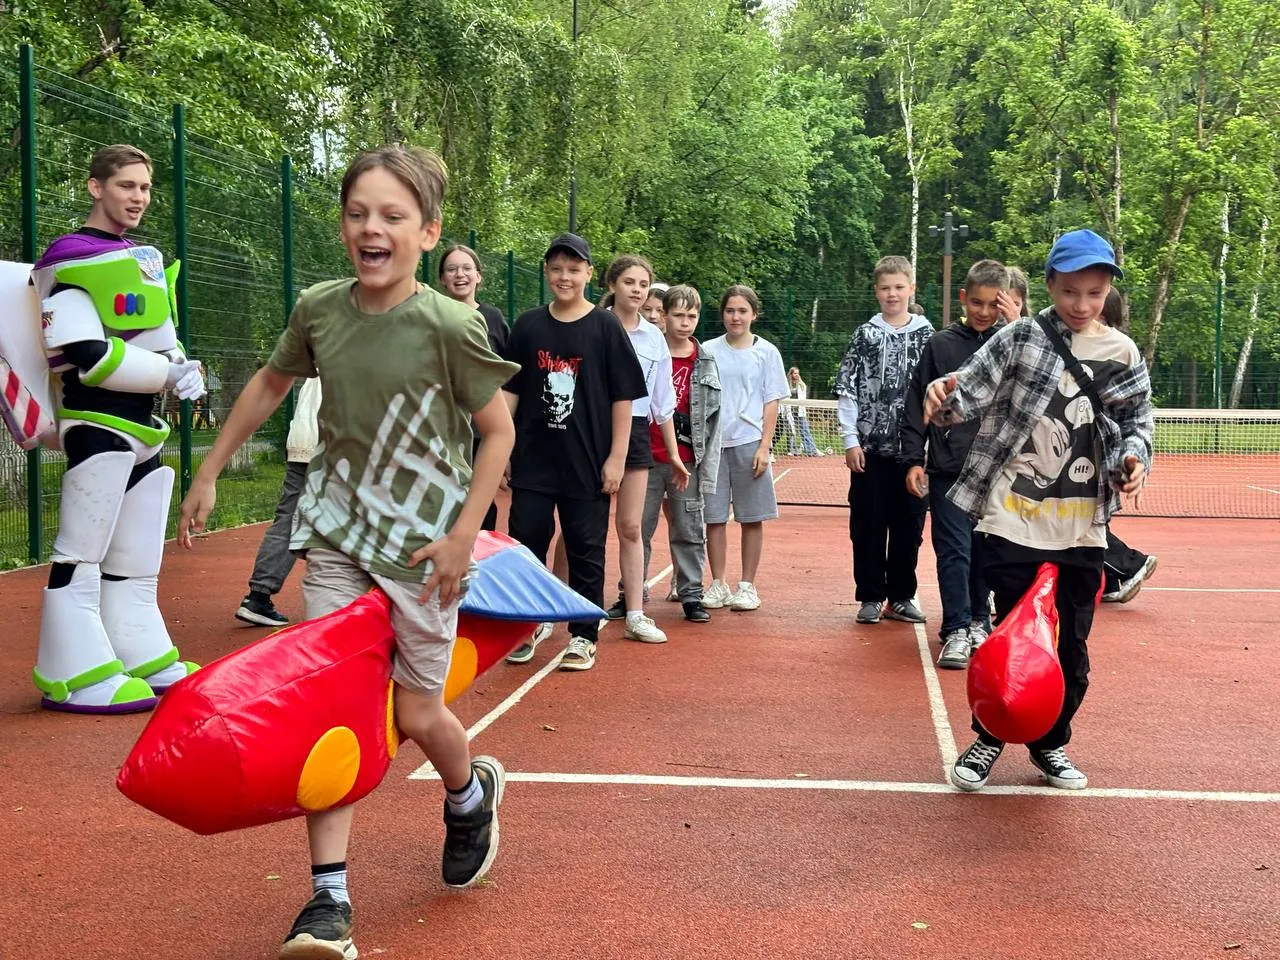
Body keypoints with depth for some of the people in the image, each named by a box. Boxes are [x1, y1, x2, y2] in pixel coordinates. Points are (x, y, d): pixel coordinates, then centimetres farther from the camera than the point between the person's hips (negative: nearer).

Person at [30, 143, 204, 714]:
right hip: (97, 424, -9)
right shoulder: (68, 259, -10)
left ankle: (143, 658, 21)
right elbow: (90, 357, -20)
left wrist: (183, 368, -1)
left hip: (143, 425, 9)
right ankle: (73, 675, -4)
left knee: (137, 557, 13)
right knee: (82, 553, -7)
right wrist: (172, 374, -14)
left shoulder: (144, 258, 17)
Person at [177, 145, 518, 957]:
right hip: (337, 532, 3)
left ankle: (471, 796, 41)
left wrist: (463, 536, -12)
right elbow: (270, 385, 14)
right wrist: (209, 474, 17)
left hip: (421, 543, -3)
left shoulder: (449, 326, -17)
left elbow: (498, 430, -8)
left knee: (417, 715, 6)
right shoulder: (319, 309, -4)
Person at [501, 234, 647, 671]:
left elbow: (623, 397, -2)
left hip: (587, 463, -2)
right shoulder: (528, 326, 5)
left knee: (586, 552, 5)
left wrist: (617, 457, -7)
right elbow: (509, 391, 9)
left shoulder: (605, 327, -2)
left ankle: (583, 637, 16)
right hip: (531, 461, 3)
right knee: (525, 544, 7)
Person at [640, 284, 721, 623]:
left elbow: (713, 419, 6)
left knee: (690, 532, 5)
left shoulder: (706, 363, 6)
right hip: (647, 459, -1)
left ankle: (691, 595, 13)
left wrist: (708, 467, 1)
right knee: (638, 529, 6)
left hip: (688, 461, 1)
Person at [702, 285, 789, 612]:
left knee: (752, 518, 3)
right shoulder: (708, 351, 6)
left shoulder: (766, 352, 3)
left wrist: (764, 446, -6)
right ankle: (717, 585, 15)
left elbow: (771, 402, 2)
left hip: (750, 443, -1)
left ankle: (747, 585, 13)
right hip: (713, 443, 1)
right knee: (714, 517, 4)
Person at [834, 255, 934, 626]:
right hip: (870, 446, -1)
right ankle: (871, 597, 13)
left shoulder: (927, 334, 5)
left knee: (909, 524, 6)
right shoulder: (865, 334, 3)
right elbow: (846, 390, 1)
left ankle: (900, 597, 18)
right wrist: (851, 441, -5)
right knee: (868, 524, 3)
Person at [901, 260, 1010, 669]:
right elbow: (918, 405, 5)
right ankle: (956, 631, 0)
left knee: (986, 551, 11)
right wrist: (913, 459, -1)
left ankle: (979, 620, 26)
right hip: (949, 469, -1)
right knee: (954, 550, -4)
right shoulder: (941, 343, 3)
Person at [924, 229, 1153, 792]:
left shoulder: (1124, 355, 6)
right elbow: (972, 394, -9)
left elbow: (1137, 422, 14)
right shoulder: (1019, 339, -2)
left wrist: (1134, 455, -8)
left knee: (1071, 643, 10)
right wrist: (946, 398, -32)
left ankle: (1051, 743, 28)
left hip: (1082, 527, 3)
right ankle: (989, 737, 23)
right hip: (1014, 517, -3)